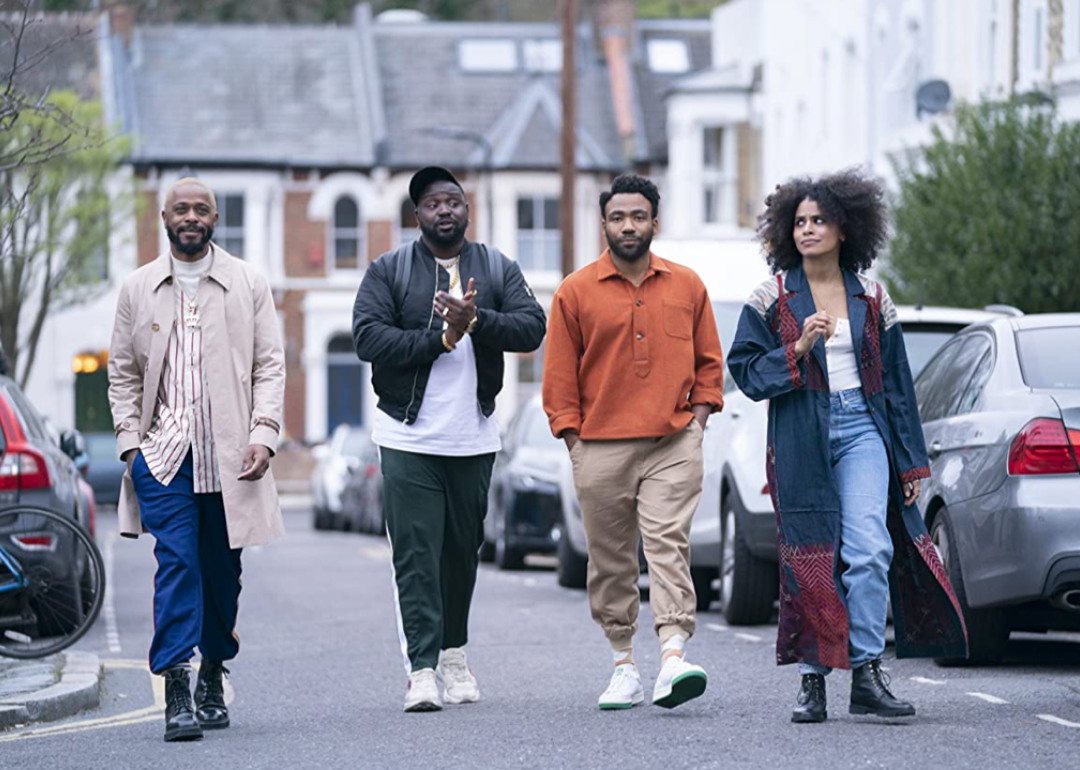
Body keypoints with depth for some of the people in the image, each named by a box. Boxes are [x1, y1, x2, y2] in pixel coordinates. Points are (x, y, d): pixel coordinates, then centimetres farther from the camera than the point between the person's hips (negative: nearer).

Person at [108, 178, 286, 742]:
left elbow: (270, 366, 5)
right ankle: (177, 693, -16)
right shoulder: (137, 289, 10)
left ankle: (213, 675, 25)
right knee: (177, 564, -12)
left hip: (231, 456, 1)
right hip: (163, 455, -1)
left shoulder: (248, 285, 8)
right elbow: (122, 372, 12)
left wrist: (263, 434, -8)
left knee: (222, 571, 7)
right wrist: (130, 441, 1)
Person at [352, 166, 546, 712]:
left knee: (462, 550, 11)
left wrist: (476, 320, -21)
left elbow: (532, 328, -5)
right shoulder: (388, 272, 3)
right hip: (409, 437, -2)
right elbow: (368, 336, -10)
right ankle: (422, 668, -14)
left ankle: (454, 652, 27)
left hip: (473, 437, 3)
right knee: (415, 554, -10)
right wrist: (441, 339, -16)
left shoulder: (498, 270, 9)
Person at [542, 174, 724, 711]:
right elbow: (560, 376, 6)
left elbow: (708, 362, 16)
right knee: (610, 560, 5)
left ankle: (674, 656, -24)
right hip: (601, 449, 0)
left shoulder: (686, 286, 9)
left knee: (668, 545, -14)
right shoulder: (576, 293, 4)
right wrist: (574, 442, 0)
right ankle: (623, 664, 15)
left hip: (673, 445, 0)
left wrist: (697, 420, 4)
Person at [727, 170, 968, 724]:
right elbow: (745, 369, 2)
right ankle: (812, 680, 8)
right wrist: (798, 350, -14)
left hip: (861, 429, 1)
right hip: (800, 439, -1)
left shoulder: (871, 299, 10)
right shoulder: (774, 297, 6)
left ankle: (866, 675, -10)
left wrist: (911, 465, 11)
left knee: (870, 549, -14)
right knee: (809, 558, 0)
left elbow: (896, 383, 13)